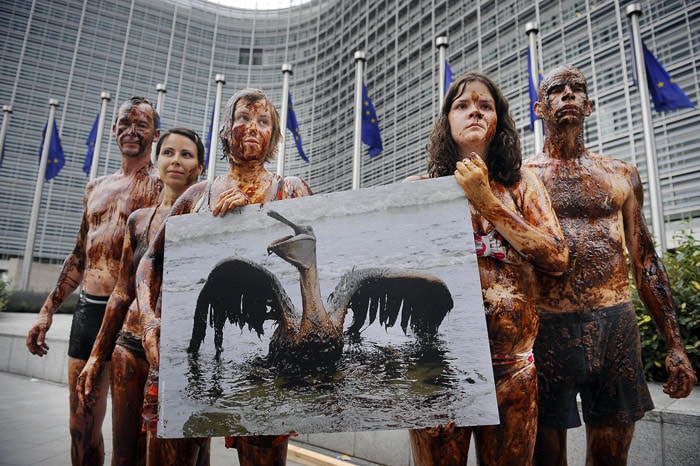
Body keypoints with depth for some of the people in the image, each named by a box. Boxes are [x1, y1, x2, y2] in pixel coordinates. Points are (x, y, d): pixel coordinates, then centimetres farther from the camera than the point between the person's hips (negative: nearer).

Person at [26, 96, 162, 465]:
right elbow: (79, 257, 21)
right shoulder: (96, 188, 17)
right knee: (81, 427, 16)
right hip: (88, 311, 6)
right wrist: (47, 310, 19)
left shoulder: (162, 185, -3)